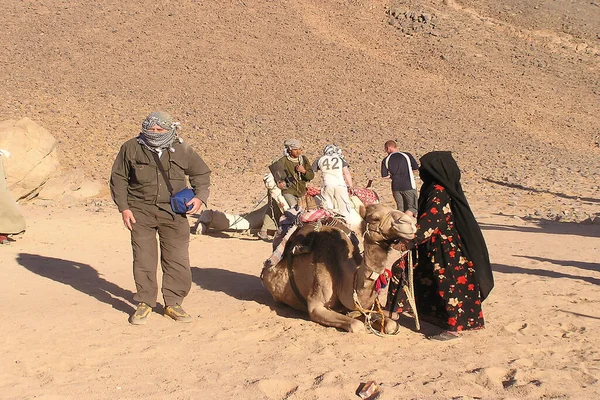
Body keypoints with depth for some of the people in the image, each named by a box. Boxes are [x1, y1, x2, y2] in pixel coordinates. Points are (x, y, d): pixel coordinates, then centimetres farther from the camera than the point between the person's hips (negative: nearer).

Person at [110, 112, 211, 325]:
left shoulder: (182, 150, 2)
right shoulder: (131, 148, 0)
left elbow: (201, 173, 14)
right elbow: (118, 178, 6)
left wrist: (199, 196, -2)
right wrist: (124, 207, -1)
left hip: (174, 212, 1)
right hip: (141, 211, -1)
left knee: (178, 259, 2)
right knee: (143, 259, 1)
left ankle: (173, 303, 16)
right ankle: (144, 303, 16)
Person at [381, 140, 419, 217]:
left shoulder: (386, 160, -1)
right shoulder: (407, 155, -1)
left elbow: (384, 176, -2)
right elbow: (415, 169, 6)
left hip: (396, 187, 2)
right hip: (409, 186, -2)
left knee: (400, 209, 14)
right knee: (412, 208, 3)